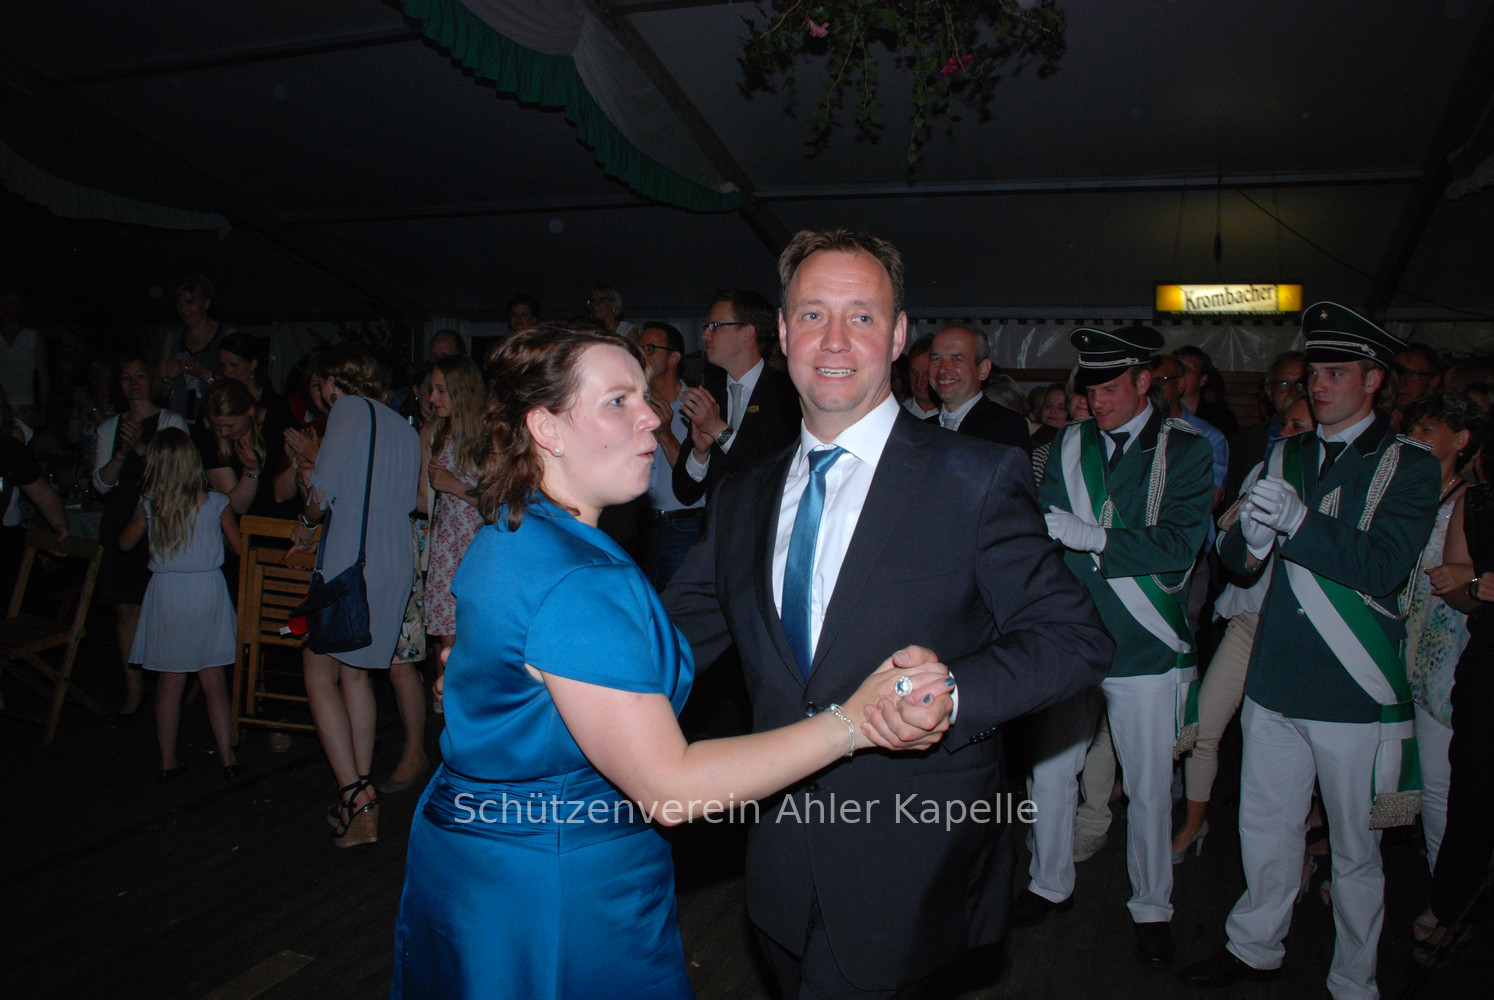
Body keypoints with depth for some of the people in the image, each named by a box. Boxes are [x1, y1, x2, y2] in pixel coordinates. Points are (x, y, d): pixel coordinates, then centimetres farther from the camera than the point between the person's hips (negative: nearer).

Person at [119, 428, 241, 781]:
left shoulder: (149, 504, -2)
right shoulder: (215, 503, -6)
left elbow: (125, 543, 14)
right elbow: (239, 546, 6)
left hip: (165, 591, 1)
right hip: (208, 592, -1)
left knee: (170, 680, 9)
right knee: (213, 679, 7)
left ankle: (168, 760, 17)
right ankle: (226, 754, 10)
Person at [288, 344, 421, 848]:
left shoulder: (350, 410, -5)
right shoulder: (405, 428, 17)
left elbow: (324, 489, -12)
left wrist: (307, 523, 9)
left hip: (351, 561, -7)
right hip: (397, 562, 8)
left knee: (320, 674, 3)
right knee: (355, 673, 16)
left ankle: (354, 795, -2)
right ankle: (364, 799, 19)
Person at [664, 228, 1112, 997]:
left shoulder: (977, 480, -10)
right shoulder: (742, 499, 5)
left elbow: (1075, 636, -11)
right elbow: (677, 632, 5)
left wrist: (954, 692, -28)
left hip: (911, 873, -4)